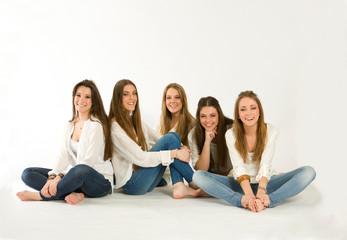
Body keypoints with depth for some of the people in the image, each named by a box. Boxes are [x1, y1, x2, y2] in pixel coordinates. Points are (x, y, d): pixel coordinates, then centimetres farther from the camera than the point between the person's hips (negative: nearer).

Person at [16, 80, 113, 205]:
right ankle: (73, 194, -24)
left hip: (100, 182, -7)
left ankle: (41, 195, -19)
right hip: (75, 178, 7)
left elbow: (87, 162, -19)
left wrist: (59, 177, -27)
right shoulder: (70, 126, 12)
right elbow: (63, 156, 1)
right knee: (28, 173, -5)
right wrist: (52, 177, -17)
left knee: (81, 170, -41)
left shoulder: (96, 125, -11)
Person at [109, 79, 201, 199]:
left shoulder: (136, 122, 15)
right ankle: (195, 182, -7)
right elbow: (139, 158, -21)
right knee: (169, 139, -19)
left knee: (174, 135, -5)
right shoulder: (114, 127, -14)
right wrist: (175, 153, -21)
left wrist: (180, 149, -8)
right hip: (131, 184, -8)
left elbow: (159, 139, 13)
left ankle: (178, 187, -18)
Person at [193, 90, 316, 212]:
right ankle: (244, 201, -41)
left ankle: (267, 201, -43)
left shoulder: (270, 131, -9)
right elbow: (239, 167, -21)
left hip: (265, 182, 1)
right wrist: (248, 193, -39)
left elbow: (265, 165, -20)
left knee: (308, 172, -24)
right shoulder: (231, 135, -9)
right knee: (198, 176, -24)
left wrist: (261, 191, -39)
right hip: (241, 184, 0)